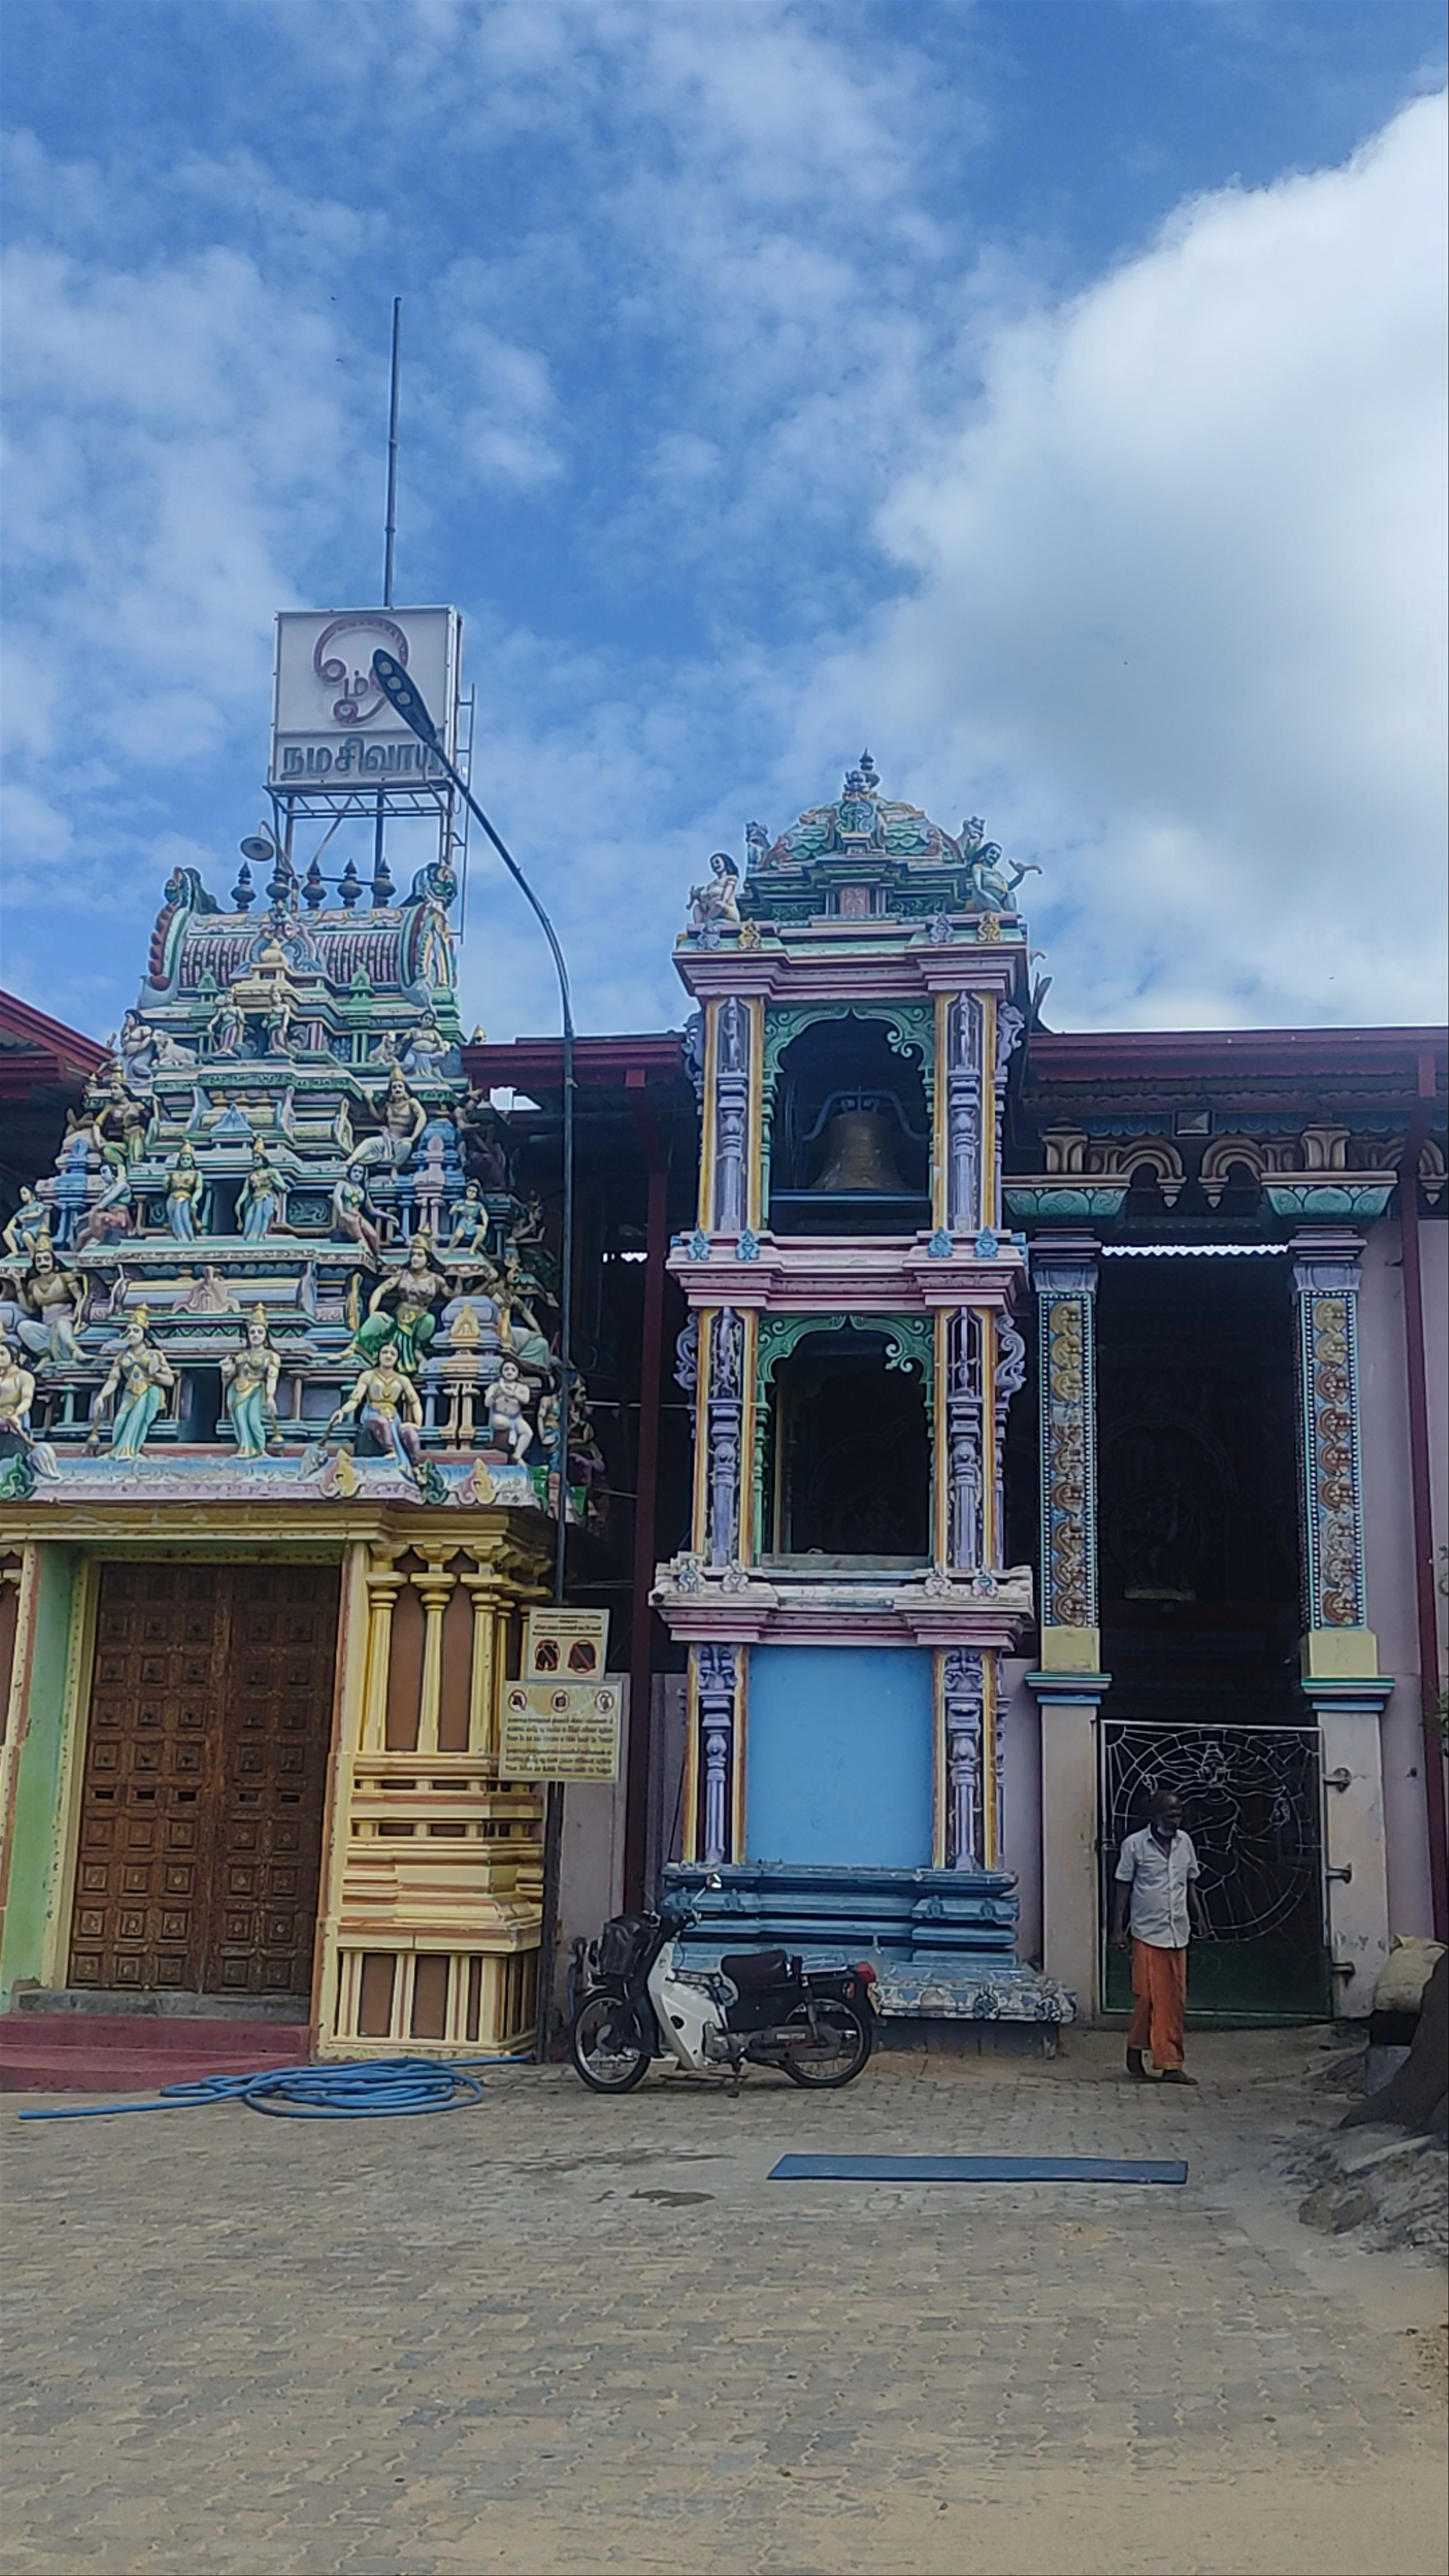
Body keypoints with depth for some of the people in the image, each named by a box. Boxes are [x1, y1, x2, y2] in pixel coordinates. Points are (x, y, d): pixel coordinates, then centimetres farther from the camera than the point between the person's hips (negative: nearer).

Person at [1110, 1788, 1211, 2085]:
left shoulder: (1185, 1842, 7)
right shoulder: (1134, 1845, -6)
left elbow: (1191, 1884, 17)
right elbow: (1123, 1887, -3)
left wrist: (1201, 1920, 11)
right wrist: (1118, 1929, -7)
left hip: (1178, 1934, 4)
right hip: (1148, 1934, -4)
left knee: (1175, 2002, 3)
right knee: (1149, 1996, -6)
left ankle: (1171, 2065, 8)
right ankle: (1135, 2050, 17)